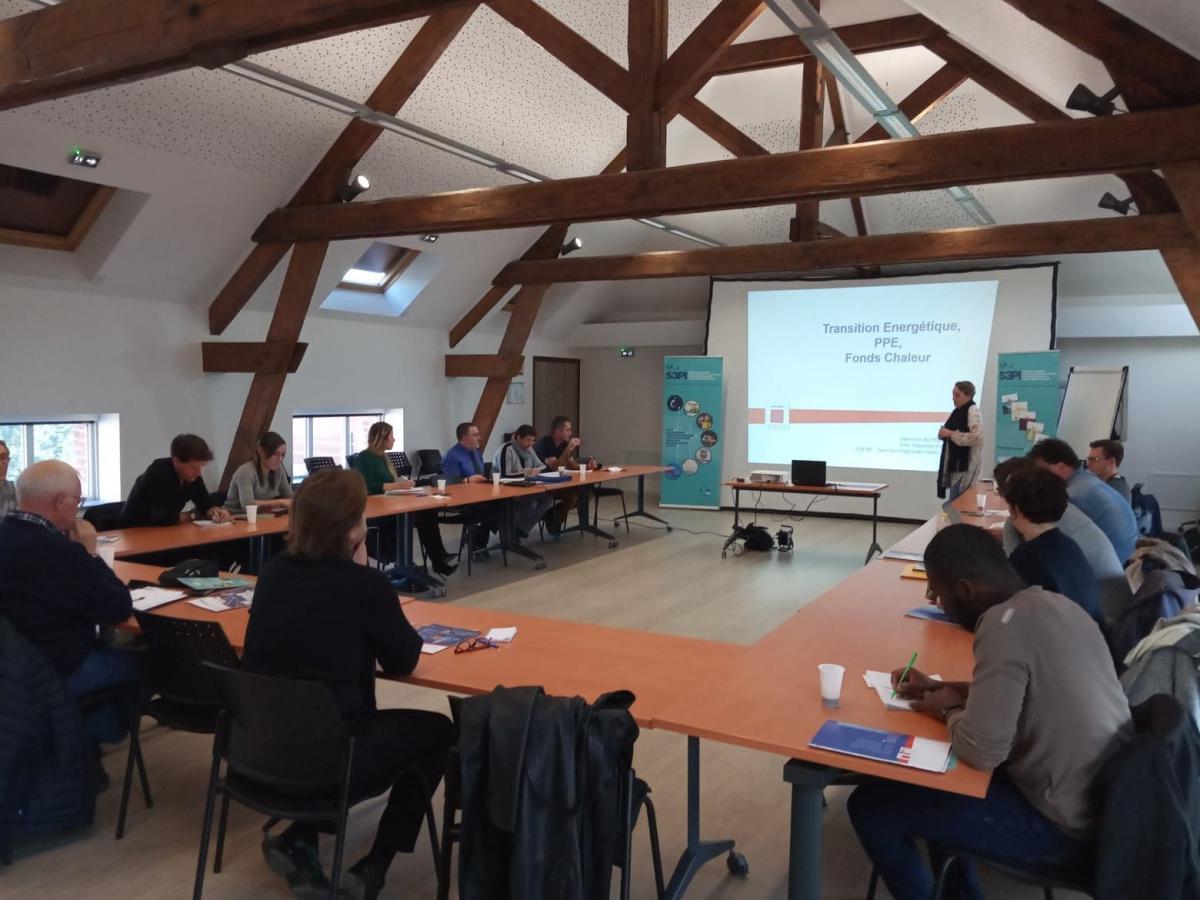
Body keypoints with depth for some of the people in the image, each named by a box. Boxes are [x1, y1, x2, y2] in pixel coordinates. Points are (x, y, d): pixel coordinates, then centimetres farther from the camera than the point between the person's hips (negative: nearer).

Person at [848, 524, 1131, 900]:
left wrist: (949, 710, -7)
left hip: (1066, 825, -9)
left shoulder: (1004, 626, -26)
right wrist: (942, 689, 12)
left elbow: (980, 751, -27)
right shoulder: (1051, 604, 1)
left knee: (870, 806, -2)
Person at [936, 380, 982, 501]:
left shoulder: (973, 411, -12)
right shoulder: (958, 412, 13)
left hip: (966, 464, -9)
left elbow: (977, 437, -24)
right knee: (953, 500, 11)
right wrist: (944, 434, 4)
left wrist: (951, 434, -20)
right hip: (954, 462, 9)